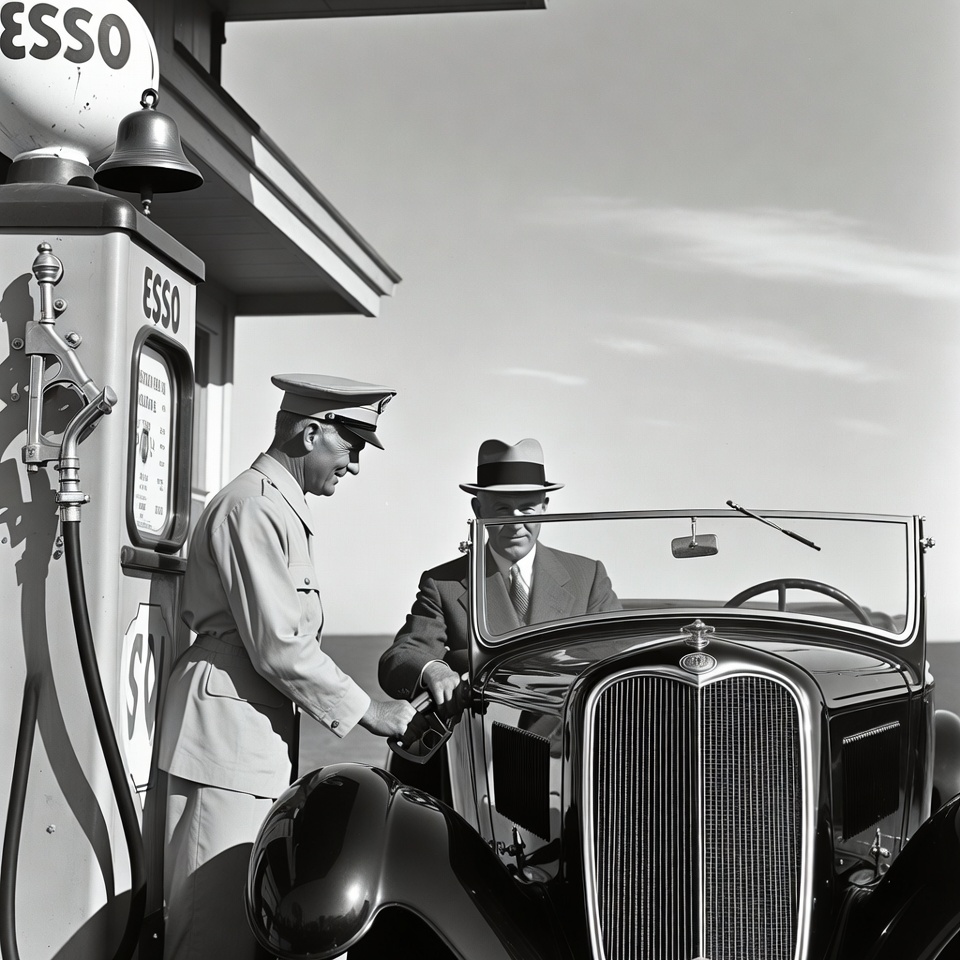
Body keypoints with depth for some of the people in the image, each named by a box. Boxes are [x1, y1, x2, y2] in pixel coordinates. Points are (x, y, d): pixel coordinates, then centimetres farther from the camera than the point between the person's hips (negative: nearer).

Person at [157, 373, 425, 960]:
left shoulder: (283, 506, 22)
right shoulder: (255, 505, -12)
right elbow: (278, 646, -17)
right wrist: (367, 712, -9)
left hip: (259, 731, 11)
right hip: (229, 724, -10)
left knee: (249, 912, 10)